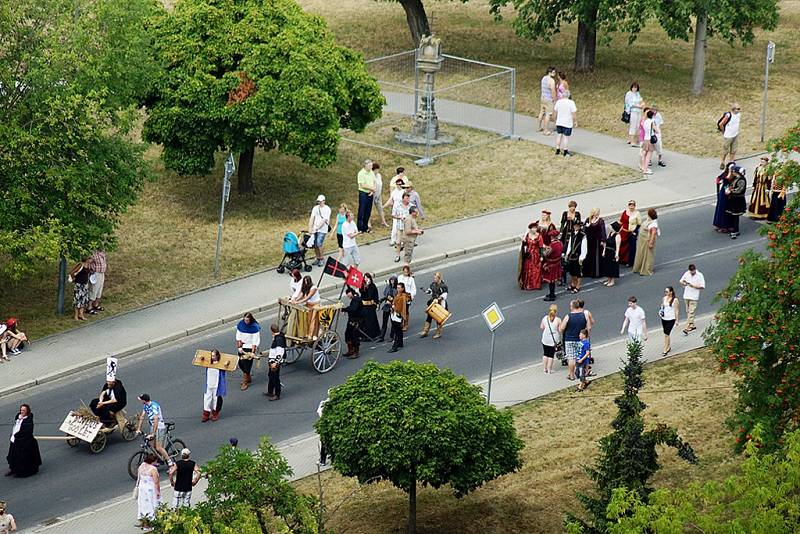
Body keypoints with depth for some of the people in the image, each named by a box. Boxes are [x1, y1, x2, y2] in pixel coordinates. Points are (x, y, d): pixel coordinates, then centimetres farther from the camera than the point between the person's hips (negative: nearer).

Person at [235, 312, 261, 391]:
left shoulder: (255, 327, -18)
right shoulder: (240, 324, -5)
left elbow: (255, 341, -16)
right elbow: (238, 337, 3)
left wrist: (252, 352, -20)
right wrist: (239, 347, -5)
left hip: (250, 347, -5)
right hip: (242, 347, 5)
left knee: (247, 364, -6)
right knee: (240, 363, 9)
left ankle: (245, 382, 6)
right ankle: (248, 378, 32)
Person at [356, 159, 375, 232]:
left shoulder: (372, 173, 10)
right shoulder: (361, 173, -12)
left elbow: (374, 183, 14)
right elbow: (362, 185, -16)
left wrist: (372, 191, -4)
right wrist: (372, 189, -10)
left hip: (370, 194, 6)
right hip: (363, 193, -6)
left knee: (368, 211, 9)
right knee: (362, 211, -3)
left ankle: (365, 227, 18)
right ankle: (359, 228, 2)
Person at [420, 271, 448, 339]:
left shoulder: (443, 286, -15)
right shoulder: (433, 284, 4)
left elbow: (444, 296, -19)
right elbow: (430, 292, 16)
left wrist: (438, 299, -33)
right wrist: (427, 291, -7)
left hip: (440, 304, -6)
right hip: (432, 303, 6)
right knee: (429, 317, 7)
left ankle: (438, 333, 17)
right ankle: (425, 332, 17)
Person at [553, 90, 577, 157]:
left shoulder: (558, 102, 0)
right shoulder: (571, 103, -13)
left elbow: (555, 112, 8)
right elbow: (574, 113, -13)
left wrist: (555, 120, 21)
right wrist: (575, 121, -3)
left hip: (559, 123, 4)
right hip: (568, 124, -4)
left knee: (559, 136, 14)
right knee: (566, 137, 2)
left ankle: (557, 150, 19)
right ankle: (565, 152, 7)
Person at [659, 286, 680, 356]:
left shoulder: (675, 300, -14)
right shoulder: (664, 298, 2)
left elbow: (677, 311, -8)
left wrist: (677, 320, -5)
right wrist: (660, 311, -3)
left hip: (671, 319, -6)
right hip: (664, 318, 6)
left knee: (666, 334, -8)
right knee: (666, 334, 17)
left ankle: (665, 350, -1)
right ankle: (669, 346, 35)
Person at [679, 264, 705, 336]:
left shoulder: (700, 275, -9)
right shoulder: (686, 273, 3)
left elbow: (702, 287, -9)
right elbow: (680, 281, 12)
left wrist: (693, 286, -21)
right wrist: (683, 283, -12)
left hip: (694, 297, -5)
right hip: (686, 296, 5)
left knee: (691, 313, -8)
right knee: (688, 312, 12)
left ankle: (686, 329, -11)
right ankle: (692, 325, 27)